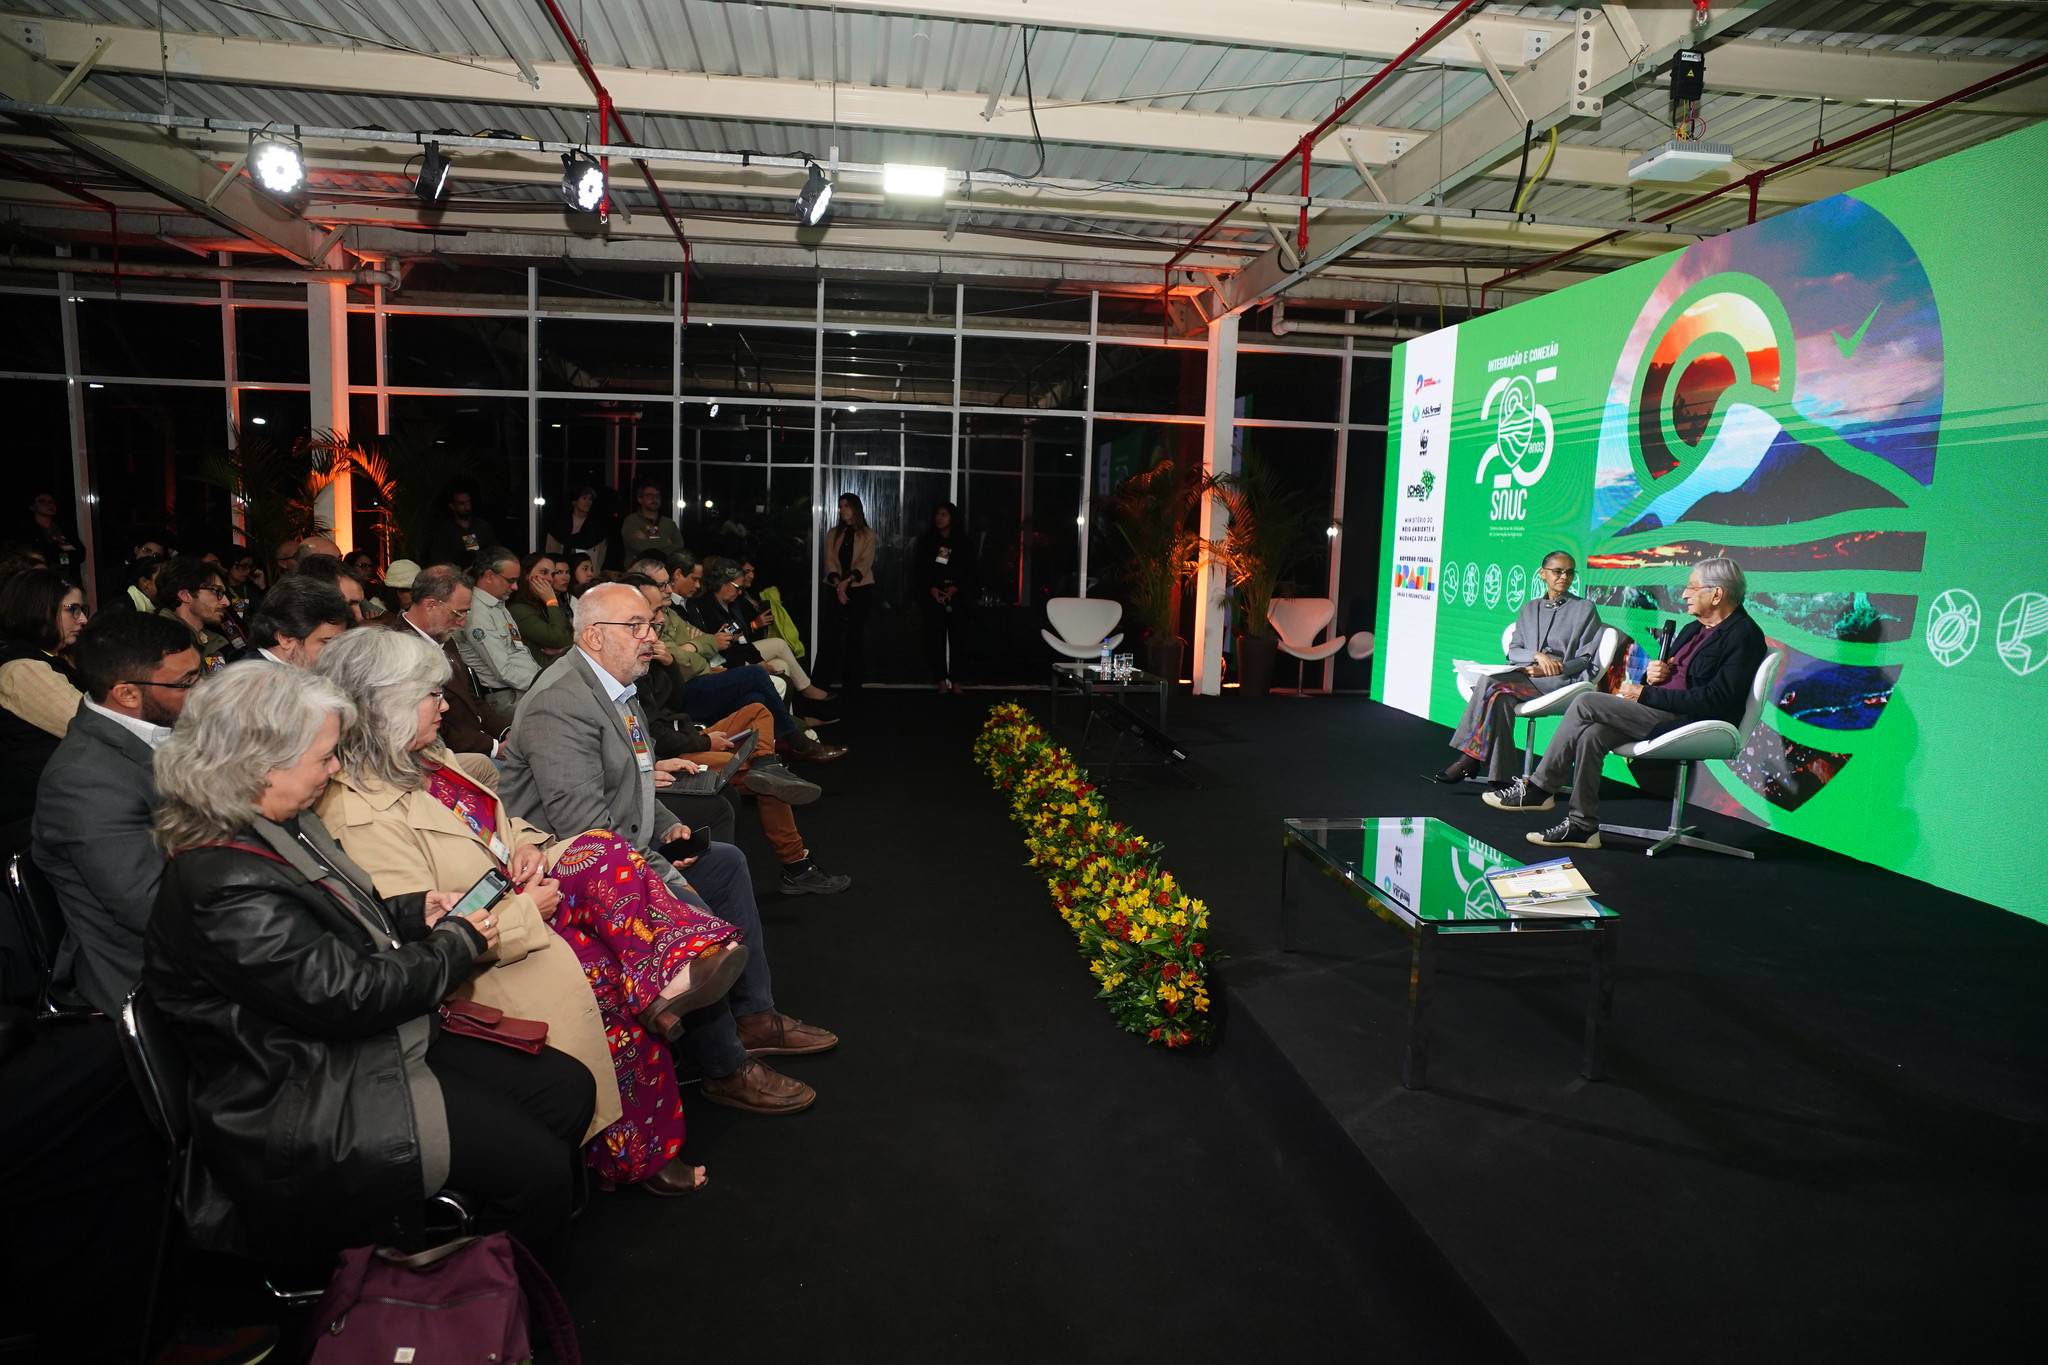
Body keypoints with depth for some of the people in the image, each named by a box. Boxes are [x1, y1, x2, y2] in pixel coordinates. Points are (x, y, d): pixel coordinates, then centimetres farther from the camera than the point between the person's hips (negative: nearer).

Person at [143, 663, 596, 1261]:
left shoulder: (279, 827, 3)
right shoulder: (224, 887, -27)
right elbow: (346, 994, -25)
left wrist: (416, 909, 3)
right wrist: (457, 943, -12)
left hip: (372, 1044, 10)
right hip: (314, 1107, -10)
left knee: (569, 1089, 4)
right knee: (536, 1165, -14)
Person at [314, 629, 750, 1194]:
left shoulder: (423, 758, 9)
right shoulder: (360, 814, -21)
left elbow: (496, 824, 22)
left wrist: (527, 844, -1)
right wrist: (528, 911, -18)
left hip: (524, 896, 9)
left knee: (603, 848, -15)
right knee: (617, 977, -21)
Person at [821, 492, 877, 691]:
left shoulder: (867, 533, 6)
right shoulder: (833, 534, 15)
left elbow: (866, 561, -6)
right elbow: (830, 561, 3)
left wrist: (848, 580, -19)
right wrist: (837, 583, -14)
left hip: (861, 588, -2)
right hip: (836, 589, 2)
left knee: (855, 635, -1)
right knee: (833, 634, -4)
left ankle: (851, 683, 1)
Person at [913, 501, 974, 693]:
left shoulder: (962, 542, 8)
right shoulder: (926, 541, 10)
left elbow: (970, 571, 5)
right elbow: (918, 569, 6)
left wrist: (955, 588, -11)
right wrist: (931, 588, -9)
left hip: (957, 596, 0)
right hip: (933, 596, 0)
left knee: (955, 636, -6)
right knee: (935, 636, -6)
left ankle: (955, 679, -3)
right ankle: (941, 679, -4)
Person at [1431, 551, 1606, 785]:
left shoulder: (1585, 609, 11)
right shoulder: (1530, 608, 23)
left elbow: (1586, 660, 3)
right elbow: (1513, 651, 14)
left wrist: (1547, 670, -12)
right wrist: (1537, 656, -9)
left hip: (1559, 681, -4)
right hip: (1523, 675, 4)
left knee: (1491, 684, -32)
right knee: (1501, 698, -34)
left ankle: (1469, 759, -31)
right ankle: (1499, 777, -36)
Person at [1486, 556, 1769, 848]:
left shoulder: (1744, 635, -8)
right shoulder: (1693, 629, 21)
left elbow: (1716, 699, -18)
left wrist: (1645, 694, -16)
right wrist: (1652, 674, 1)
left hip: (1689, 723, -9)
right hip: (1662, 714, 9)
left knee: (1585, 702, -18)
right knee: (1590, 735, -16)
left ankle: (1539, 788, -9)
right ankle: (1582, 826, -10)